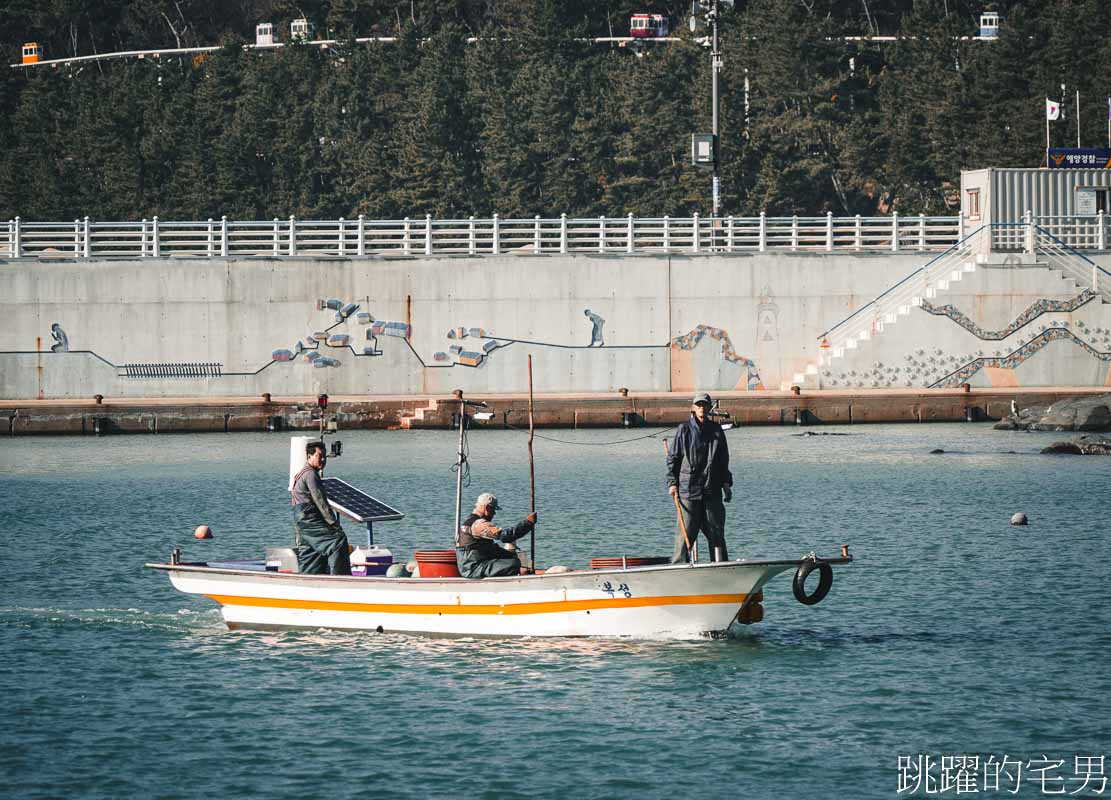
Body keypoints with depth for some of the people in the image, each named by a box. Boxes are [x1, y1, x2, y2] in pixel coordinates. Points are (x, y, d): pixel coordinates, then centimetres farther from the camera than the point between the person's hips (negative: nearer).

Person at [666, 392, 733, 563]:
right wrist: (672, 483, -5)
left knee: (717, 532, 4)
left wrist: (726, 484, 9)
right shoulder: (684, 430, 3)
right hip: (688, 490, -3)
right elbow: (673, 458, 4)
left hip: (712, 491, 3)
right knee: (685, 534, -4)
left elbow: (724, 461, 17)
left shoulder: (717, 431, 13)